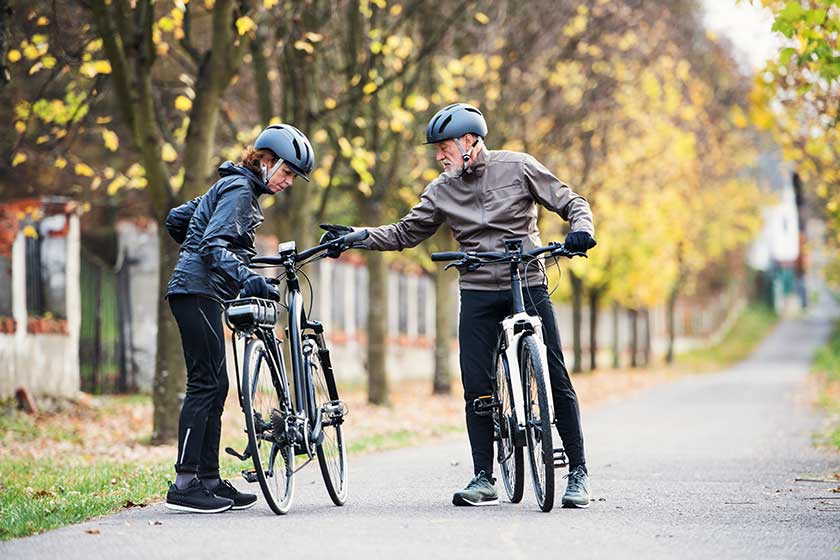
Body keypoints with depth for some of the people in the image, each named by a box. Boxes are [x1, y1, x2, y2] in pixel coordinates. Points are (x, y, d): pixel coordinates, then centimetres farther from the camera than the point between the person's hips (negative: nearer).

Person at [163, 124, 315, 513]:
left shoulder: (234, 186, 21)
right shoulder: (239, 189, -10)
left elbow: (176, 219, 27)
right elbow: (215, 243, -23)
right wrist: (245, 278, -35)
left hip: (198, 291, 11)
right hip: (198, 292, -11)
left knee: (214, 386, 9)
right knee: (205, 385, -12)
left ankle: (209, 480, 11)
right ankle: (185, 484, -14)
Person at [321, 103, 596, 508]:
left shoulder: (517, 167, -3)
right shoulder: (442, 190, 7)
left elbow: (571, 202, 1)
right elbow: (405, 233, 13)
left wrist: (581, 230, -20)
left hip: (529, 286, -3)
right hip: (478, 293, 3)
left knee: (556, 380, -6)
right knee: (476, 388, -4)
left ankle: (578, 473, 2)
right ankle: (484, 479, 5)